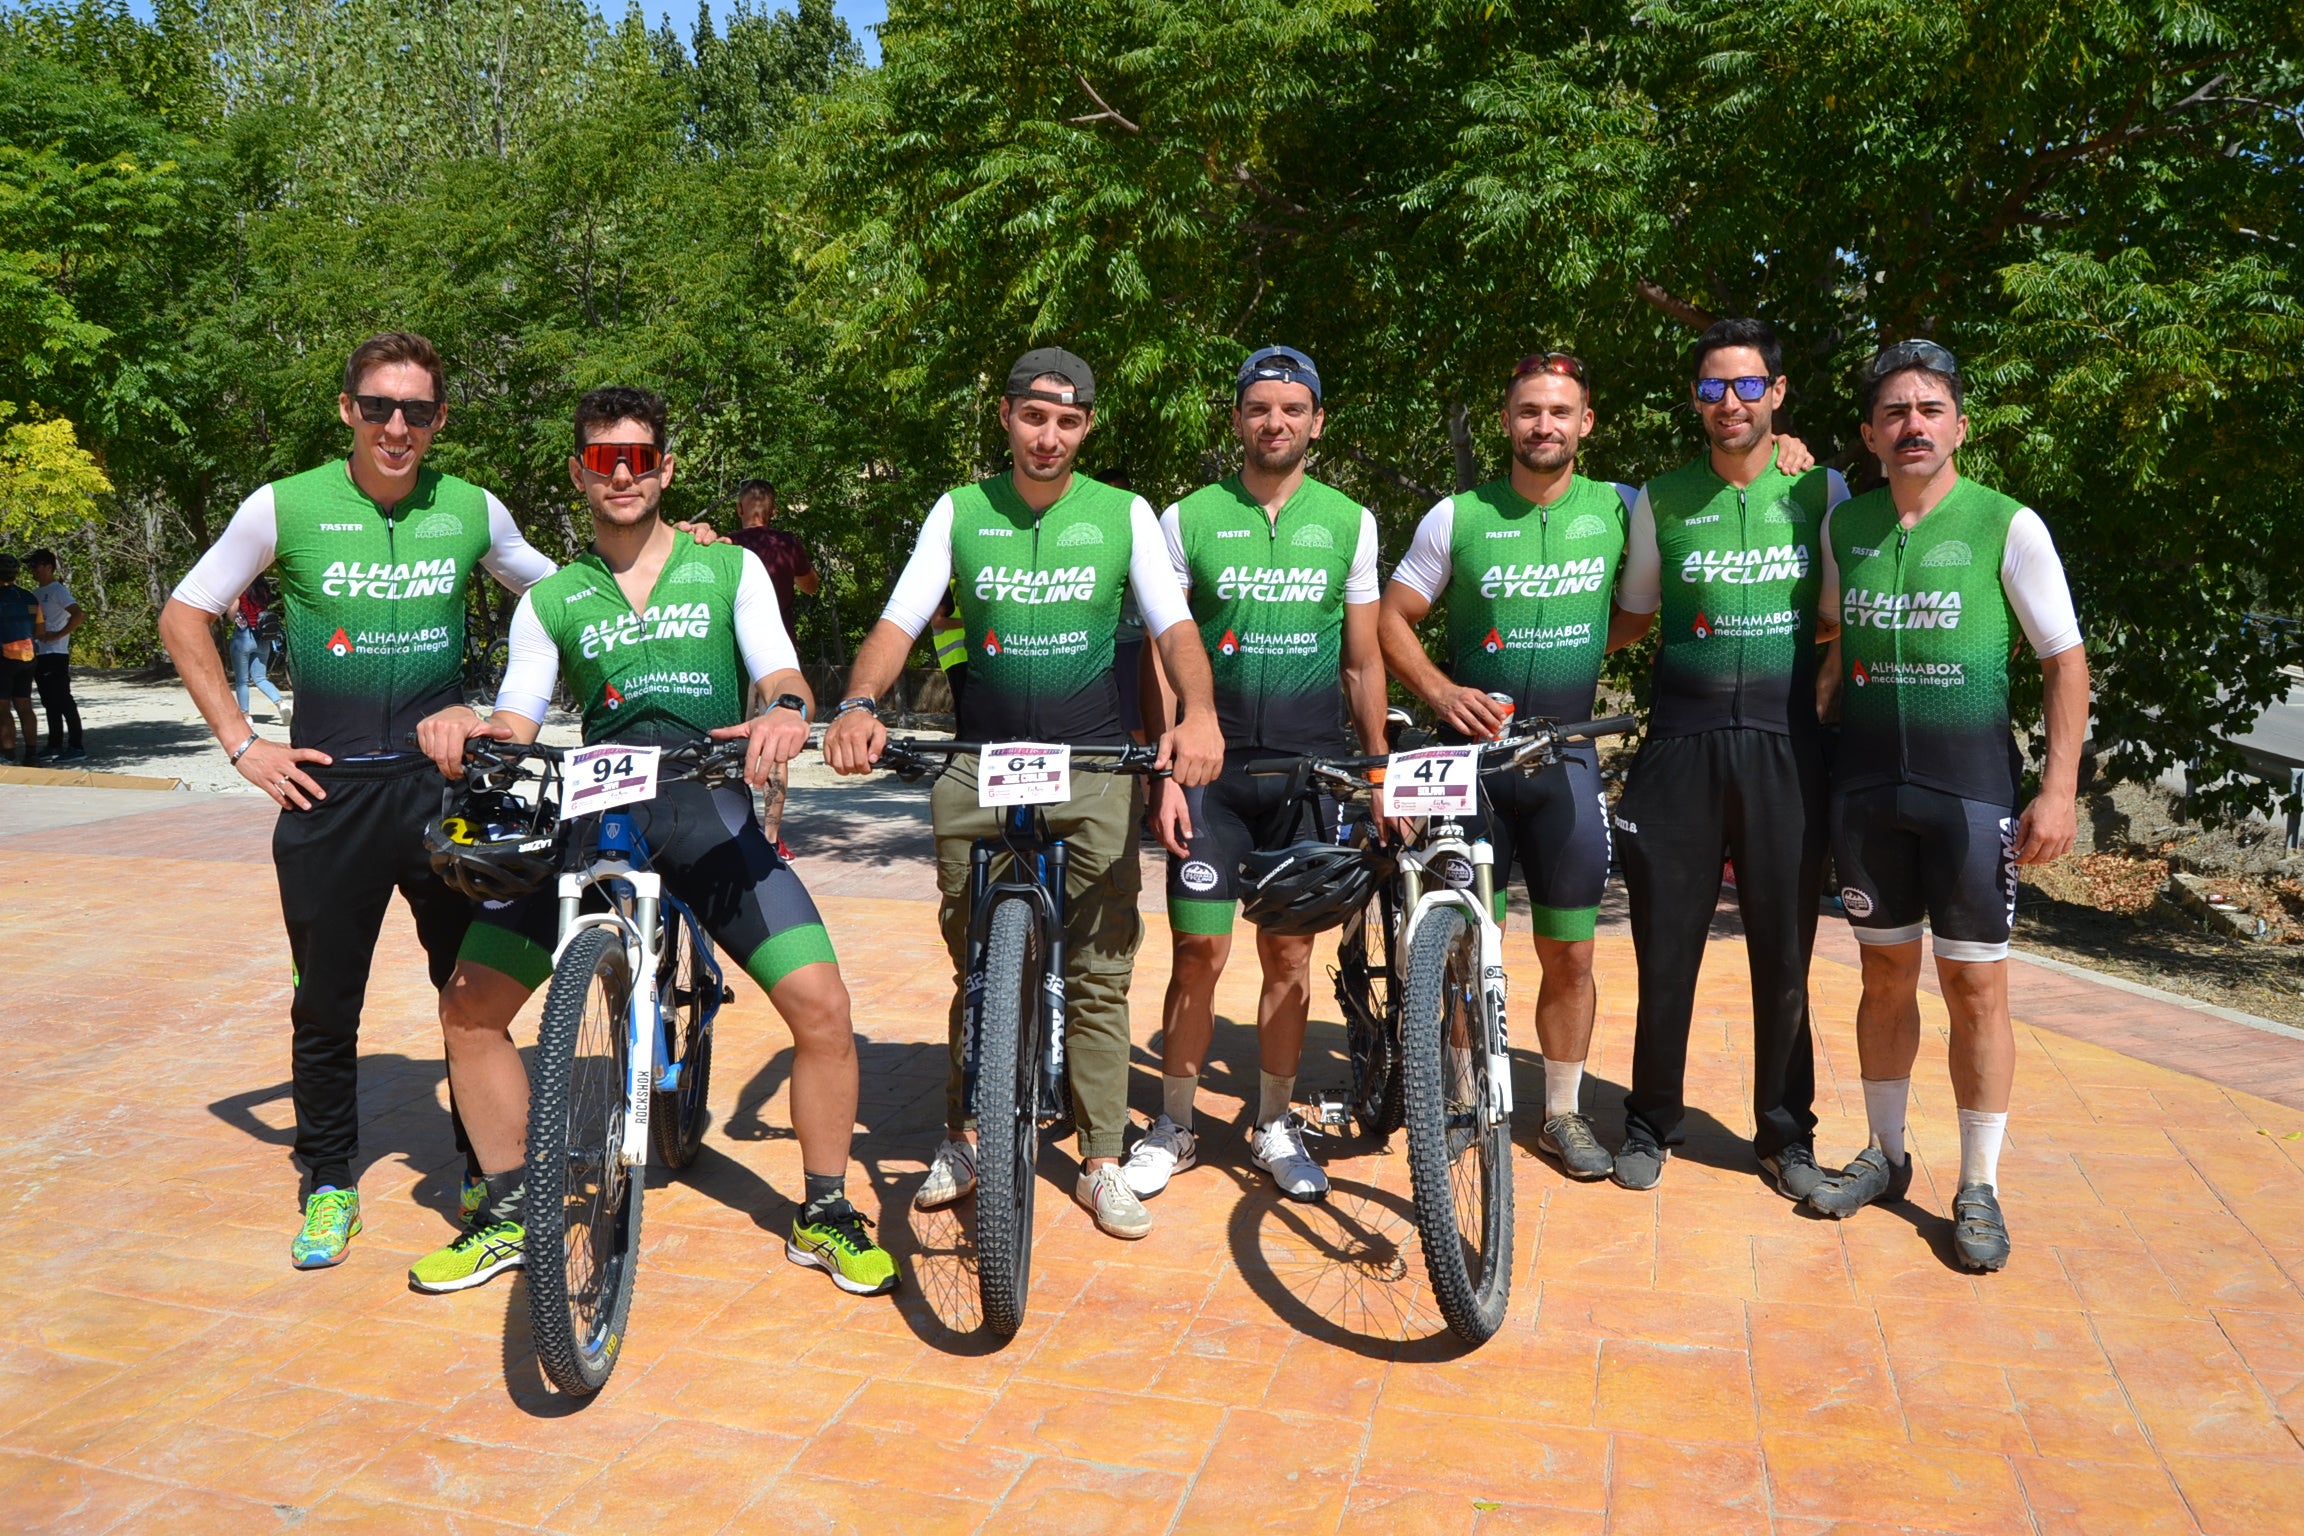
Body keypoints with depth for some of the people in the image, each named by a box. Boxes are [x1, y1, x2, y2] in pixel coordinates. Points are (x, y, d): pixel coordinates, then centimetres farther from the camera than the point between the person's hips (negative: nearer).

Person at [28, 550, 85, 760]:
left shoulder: (58, 591, -9)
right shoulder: (35, 593, 17)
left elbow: (78, 615, -22)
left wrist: (57, 635, -20)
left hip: (55, 654, -9)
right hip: (38, 655, 9)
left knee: (63, 700, -8)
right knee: (49, 702, 12)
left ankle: (76, 746, -6)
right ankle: (55, 745, 18)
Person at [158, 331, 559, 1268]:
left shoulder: (473, 511, 1)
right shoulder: (286, 506, -3)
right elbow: (183, 618, 6)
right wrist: (240, 743, -1)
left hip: (446, 782, 1)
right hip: (327, 789, -1)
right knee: (326, 1003, 8)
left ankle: (487, 1169, 22)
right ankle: (329, 1184, 25)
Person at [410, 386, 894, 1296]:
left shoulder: (729, 569, 10)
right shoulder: (551, 599, 15)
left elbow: (781, 674, -2)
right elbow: (517, 724, 7)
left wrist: (785, 712, -27)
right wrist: (466, 727, -18)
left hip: (708, 810, -2)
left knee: (822, 1007, -16)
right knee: (468, 1008, -7)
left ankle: (824, 1215, 6)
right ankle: (510, 1213, 16)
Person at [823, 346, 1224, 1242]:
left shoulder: (1124, 515, 3)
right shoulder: (959, 512, 4)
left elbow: (1174, 627, -5)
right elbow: (899, 622, -3)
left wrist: (1198, 713, -26)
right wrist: (859, 705, -24)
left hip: (1095, 768, 0)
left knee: (1100, 972, 1)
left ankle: (1102, 1162, 12)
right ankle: (961, 1140, 26)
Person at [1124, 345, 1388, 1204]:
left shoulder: (1349, 522, 7)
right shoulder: (1188, 519, 3)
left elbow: (1364, 662, 10)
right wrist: (1166, 773, -5)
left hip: (1309, 772, 2)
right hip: (1212, 770, -1)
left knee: (1290, 955, 7)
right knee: (1200, 950, -1)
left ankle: (1274, 1125, 23)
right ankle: (1174, 1127, 16)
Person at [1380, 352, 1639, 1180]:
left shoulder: (1617, 509, 2)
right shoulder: (1459, 517, -2)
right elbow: (1392, 619, 2)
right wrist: (1442, 690, -13)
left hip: (1566, 755, 1)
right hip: (1473, 747, -1)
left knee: (1569, 954, 7)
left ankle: (1564, 1113, 22)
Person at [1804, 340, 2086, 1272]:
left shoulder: (2008, 527, -5)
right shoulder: (1843, 525, 5)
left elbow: (2065, 661, -4)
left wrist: (2059, 790, -12)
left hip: (1970, 785, -3)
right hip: (1867, 784, 3)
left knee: (1975, 985, 1)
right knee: (1886, 975, 12)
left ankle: (1979, 1188, 14)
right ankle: (1885, 1156, 26)